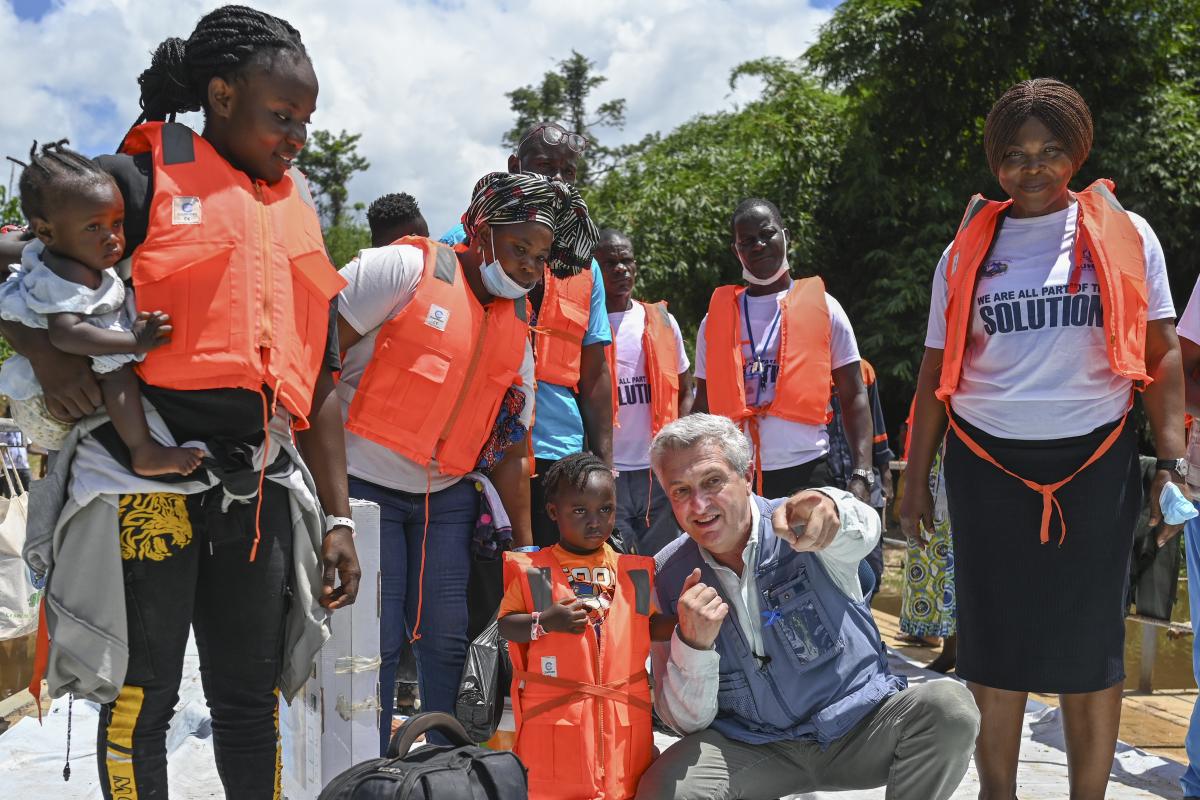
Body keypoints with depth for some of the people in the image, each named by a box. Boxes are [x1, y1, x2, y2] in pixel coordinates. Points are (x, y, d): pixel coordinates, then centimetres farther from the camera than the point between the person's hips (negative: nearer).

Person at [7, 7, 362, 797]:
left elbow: (321, 385, 14)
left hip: (259, 488, 5)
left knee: (252, 702, 11)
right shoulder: (139, 179, -1)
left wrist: (338, 516, 11)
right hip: (147, 478, -4)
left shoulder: (301, 215, 14)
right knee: (140, 701, 5)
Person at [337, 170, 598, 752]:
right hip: (365, 486, -5)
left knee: (448, 637, 2)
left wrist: (525, 542, 10)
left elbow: (509, 447, 12)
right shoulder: (405, 268, -10)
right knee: (378, 639, -4)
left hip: (448, 496, 5)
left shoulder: (516, 327, 9)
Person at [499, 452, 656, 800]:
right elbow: (503, 626, -6)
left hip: (625, 717, 3)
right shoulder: (532, 570, -3)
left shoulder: (635, 570, 8)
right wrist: (544, 622, -21)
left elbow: (656, 628, 13)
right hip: (553, 715, -3)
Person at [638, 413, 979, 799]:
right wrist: (692, 643, -26)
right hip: (752, 747, 1)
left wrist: (830, 508, -62)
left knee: (948, 706, -27)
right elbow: (688, 720, -6)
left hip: (859, 727, 0)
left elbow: (863, 528, -38)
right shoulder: (667, 577, -6)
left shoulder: (806, 534, -10)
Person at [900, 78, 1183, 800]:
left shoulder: (1125, 235, 4)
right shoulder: (967, 252, 7)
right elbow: (937, 373, 8)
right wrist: (917, 479, 5)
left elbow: (1163, 354, 4)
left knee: (1089, 641, 5)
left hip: (1094, 463, -1)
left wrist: (1173, 458, -6)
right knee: (995, 640, 6)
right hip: (986, 466, 1)